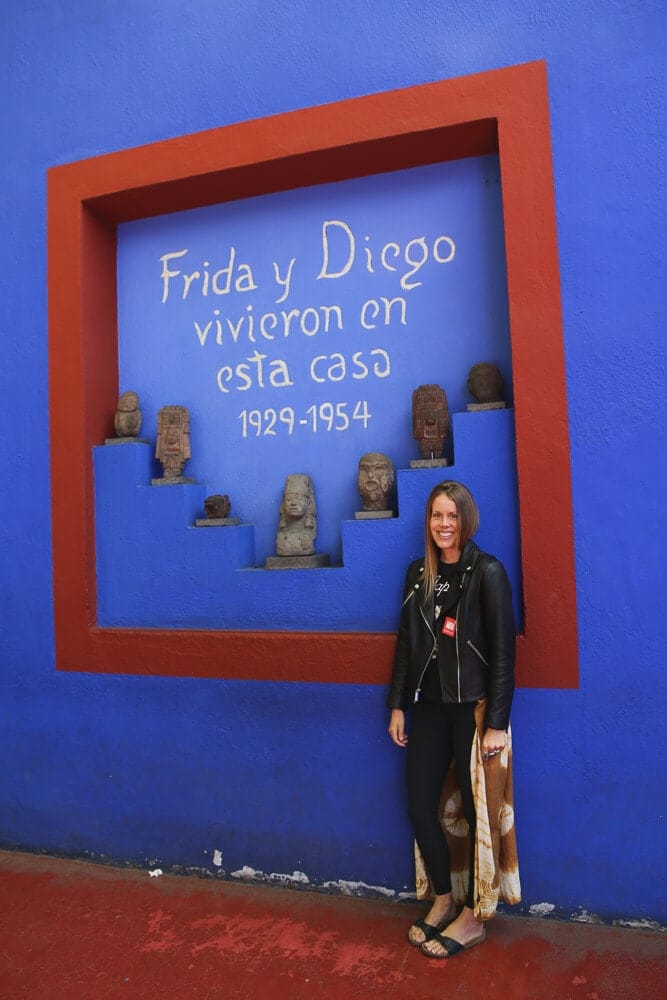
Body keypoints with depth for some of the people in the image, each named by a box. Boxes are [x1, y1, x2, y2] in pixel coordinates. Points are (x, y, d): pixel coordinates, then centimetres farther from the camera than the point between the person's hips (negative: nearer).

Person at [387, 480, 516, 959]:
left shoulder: (487, 572, -11)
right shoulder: (419, 572, 4)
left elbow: (503, 651, -12)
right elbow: (406, 643, 8)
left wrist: (496, 723, -13)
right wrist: (398, 706, 9)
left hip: (473, 708, -5)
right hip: (429, 706, 5)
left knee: (477, 810, 9)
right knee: (420, 807, 11)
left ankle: (472, 917, 30)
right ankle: (443, 900, 36)